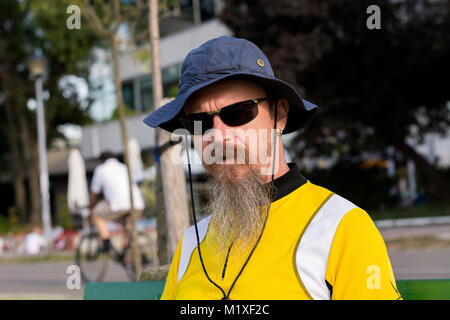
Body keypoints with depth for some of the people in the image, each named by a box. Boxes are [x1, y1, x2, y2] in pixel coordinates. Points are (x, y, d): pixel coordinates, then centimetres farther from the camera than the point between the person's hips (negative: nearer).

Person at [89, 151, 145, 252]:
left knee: (96, 214, 18)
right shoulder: (124, 167, 32)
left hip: (119, 205, -5)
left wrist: (91, 209, 44)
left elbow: (93, 194, 26)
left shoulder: (100, 169, 19)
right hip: (138, 206, 5)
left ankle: (106, 243, 5)